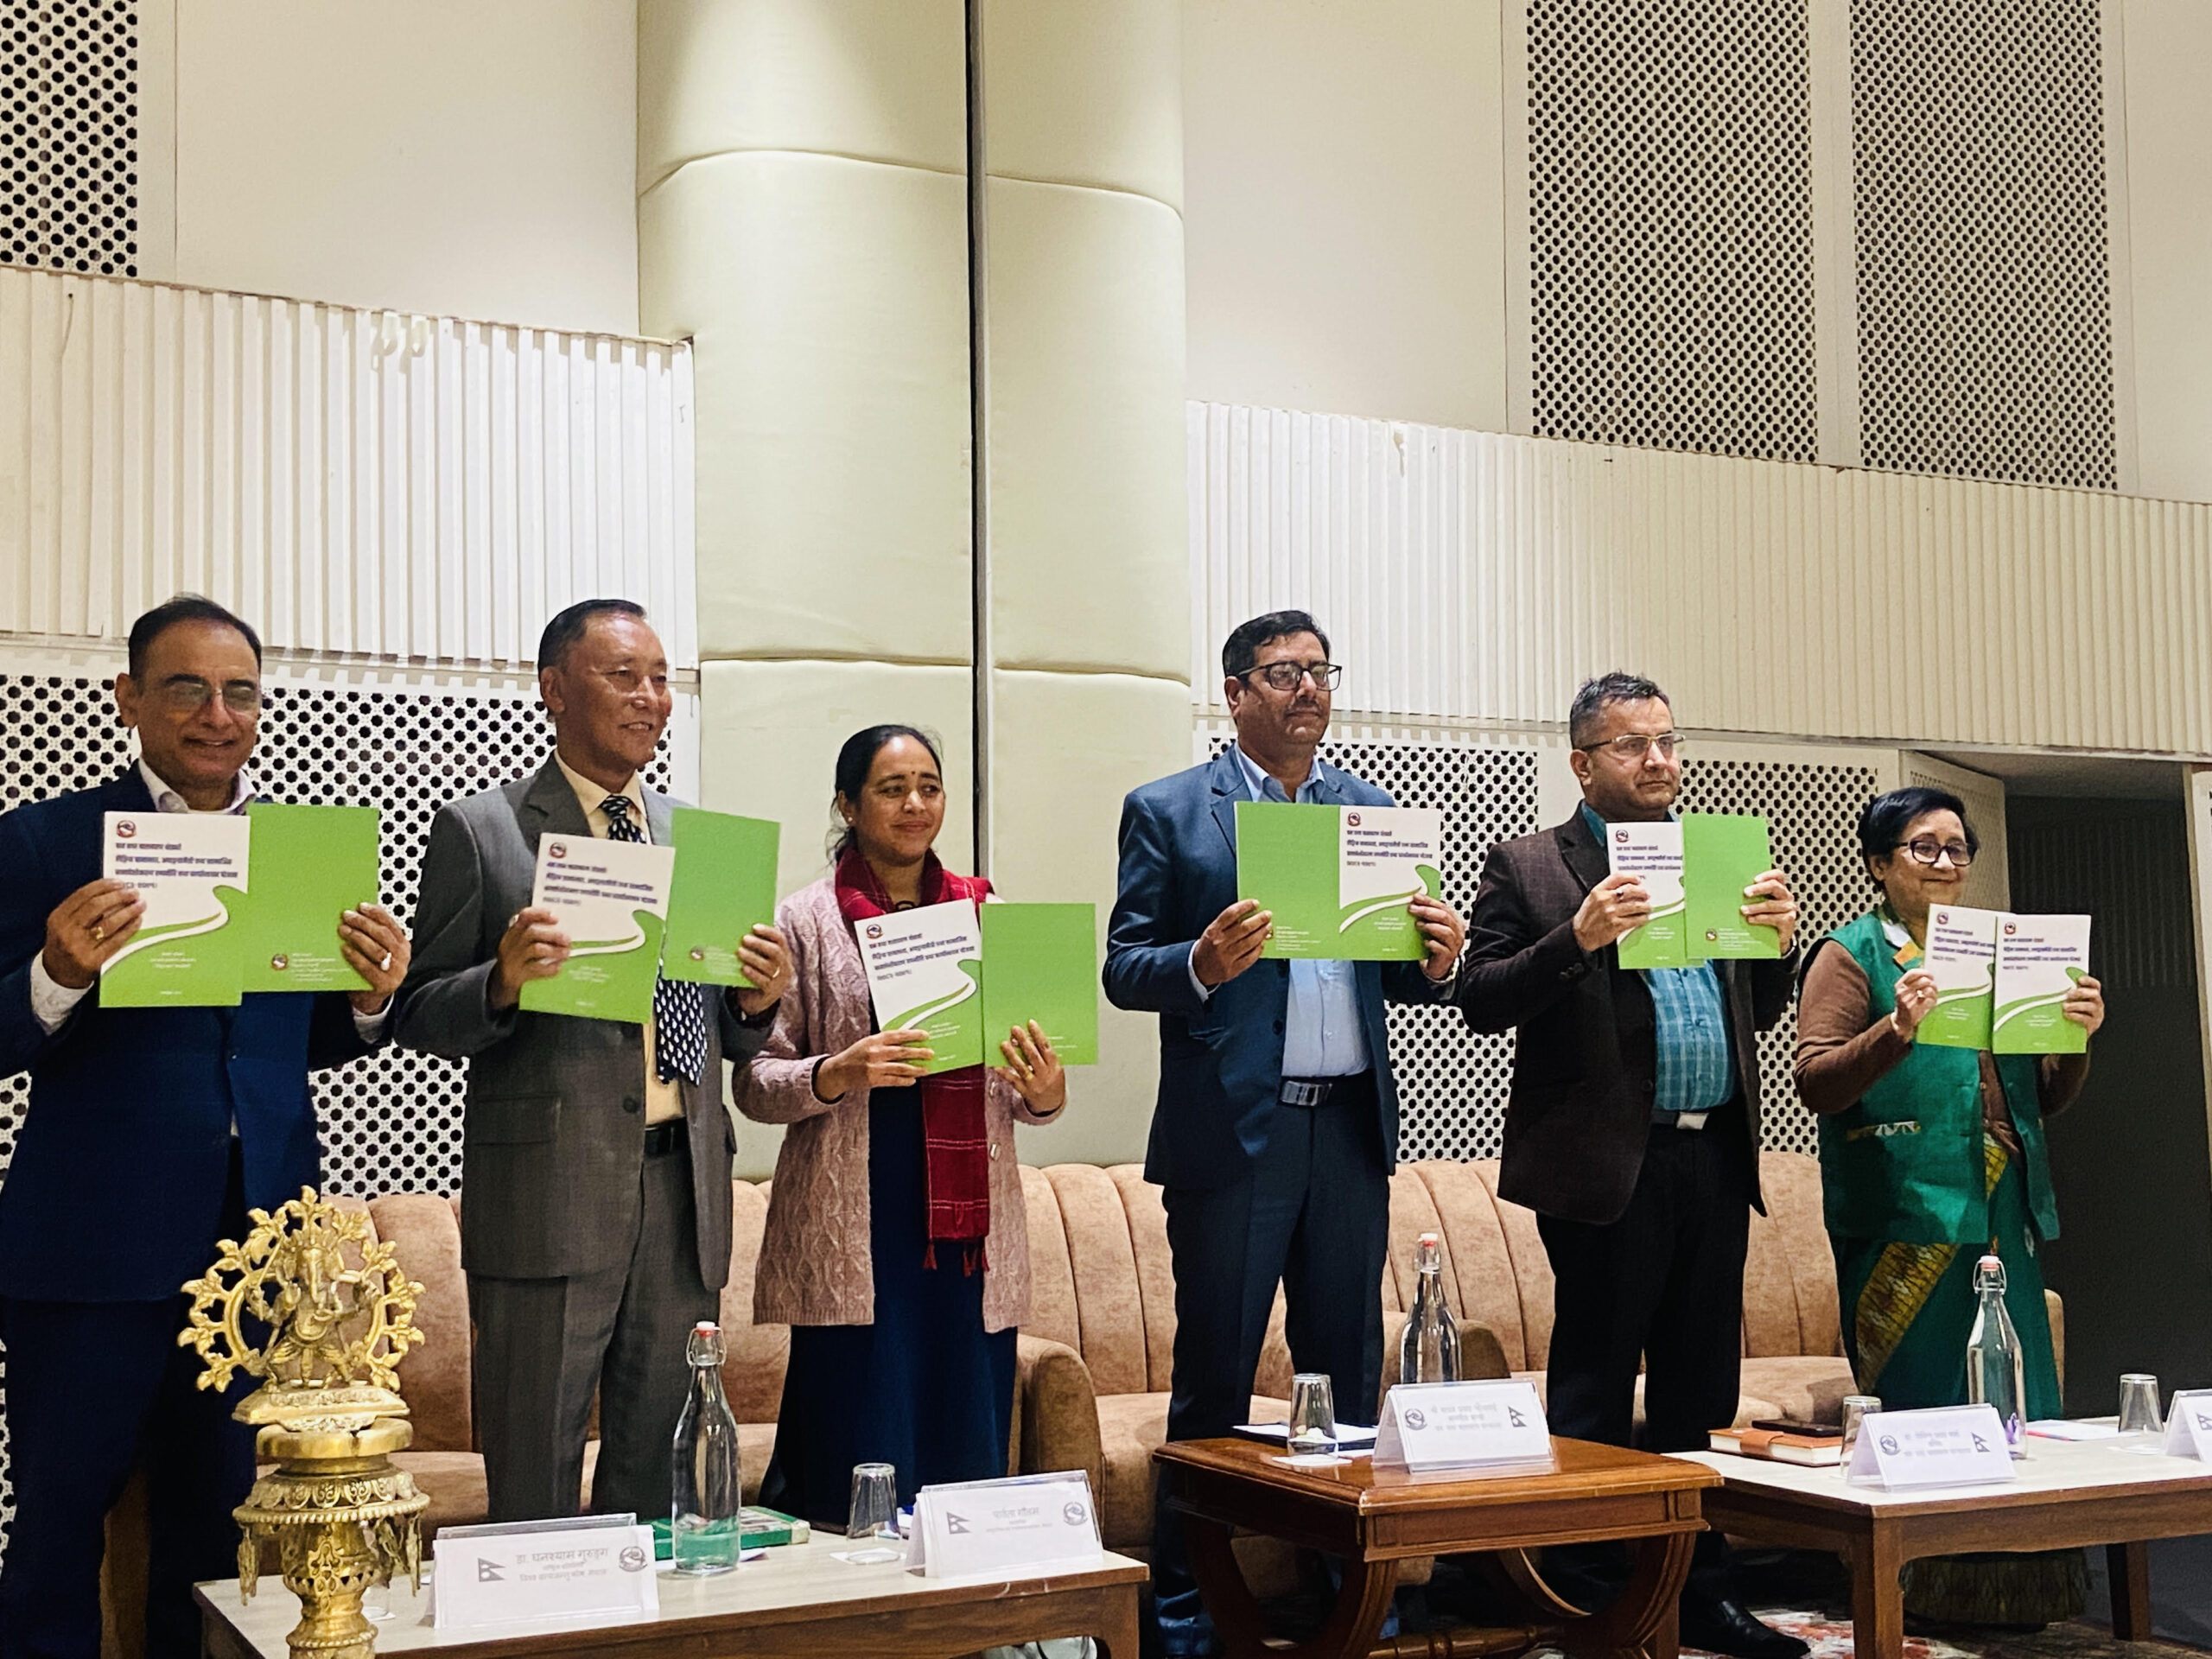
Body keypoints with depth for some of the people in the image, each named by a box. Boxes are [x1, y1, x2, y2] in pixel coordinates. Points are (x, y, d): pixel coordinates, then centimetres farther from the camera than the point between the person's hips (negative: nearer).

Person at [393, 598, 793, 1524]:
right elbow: (420, 1016, -2)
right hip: (549, 1196, -4)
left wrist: (759, 1000, -3)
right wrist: (503, 982, -21)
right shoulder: (481, 831, 1)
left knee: (662, 1476, 12)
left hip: (685, 1193, 5)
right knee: (535, 1492, 2)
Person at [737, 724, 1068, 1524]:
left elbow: (1029, 1090, 17)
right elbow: (755, 1083, 1)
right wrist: (839, 1074, -17)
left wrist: (1046, 1093, -6)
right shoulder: (805, 921, 2)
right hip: (854, 1233, -3)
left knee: (968, 1462, 5)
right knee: (858, 1487, -5)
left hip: (968, 1223, 4)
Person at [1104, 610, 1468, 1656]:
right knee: (1213, 1377, 1)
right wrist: (1202, 963, -22)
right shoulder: (1167, 812, 2)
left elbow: (1398, 976, 14)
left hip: (1351, 1128, 4)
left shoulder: (1372, 812, 14)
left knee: (1348, 1372, 10)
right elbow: (1123, 969, -3)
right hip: (1231, 1130, -4)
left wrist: (1436, 961, -8)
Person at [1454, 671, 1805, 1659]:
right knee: (1594, 1396, 1)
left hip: (1716, 1160, 6)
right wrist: (1577, 938, -21)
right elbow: (1480, 1000, -8)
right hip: (1611, 1166, -5)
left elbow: (1758, 1011, 20)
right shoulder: (1528, 867, 1)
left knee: (1699, 1392, 12)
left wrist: (1779, 940, 0)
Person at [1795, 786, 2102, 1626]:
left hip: (2001, 1216, 6)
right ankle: (1914, 1594, 5)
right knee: (1919, 1405, -4)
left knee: (2014, 1403, 7)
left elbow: (2047, 1099, 21)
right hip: (1905, 1222, -6)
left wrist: (2077, 1037, 1)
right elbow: (1815, 1083, -11)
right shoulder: (1850, 954, 1)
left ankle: (2011, 1588, 17)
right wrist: (1897, 1029, -25)